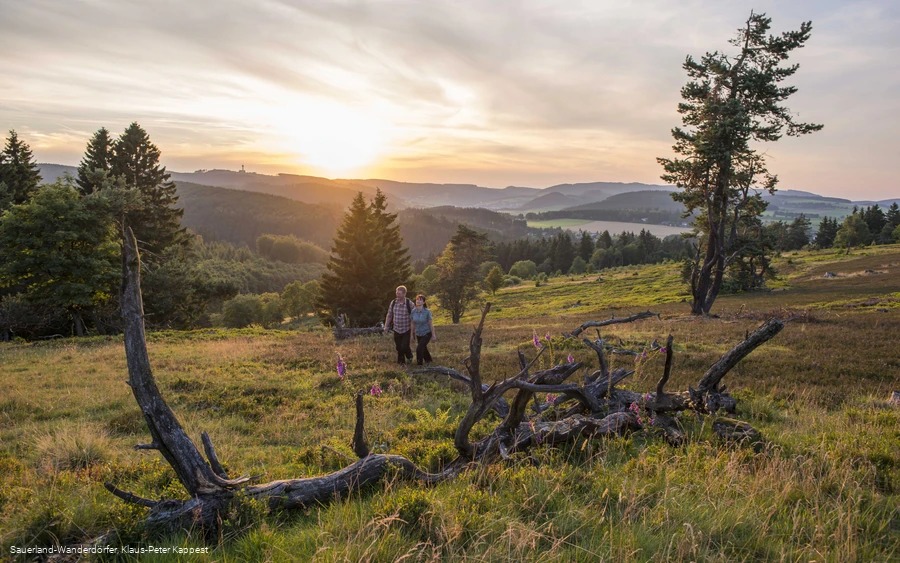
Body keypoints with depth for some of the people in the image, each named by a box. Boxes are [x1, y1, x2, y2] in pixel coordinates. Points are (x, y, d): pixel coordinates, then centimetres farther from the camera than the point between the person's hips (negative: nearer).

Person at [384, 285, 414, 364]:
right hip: (396, 330, 4)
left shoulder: (409, 304, -11)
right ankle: (401, 363, 26)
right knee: (399, 348, 8)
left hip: (407, 330, -3)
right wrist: (386, 327, 5)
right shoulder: (393, 303, 0)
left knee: (404, 347, -10)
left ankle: (409, 356, 22)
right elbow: (389, 315, 8)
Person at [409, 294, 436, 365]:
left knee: (419, 348, -18)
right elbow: (413, 324, 2)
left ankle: (419, 365, -3)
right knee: (423, 348, 22)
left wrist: (433, 335, -6)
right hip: (418, 334, 5)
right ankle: (428, 360, 48)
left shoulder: (427, 312, -19)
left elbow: (431, 324, -11)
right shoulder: (413, 311, -9)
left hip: (426, 333, -5)